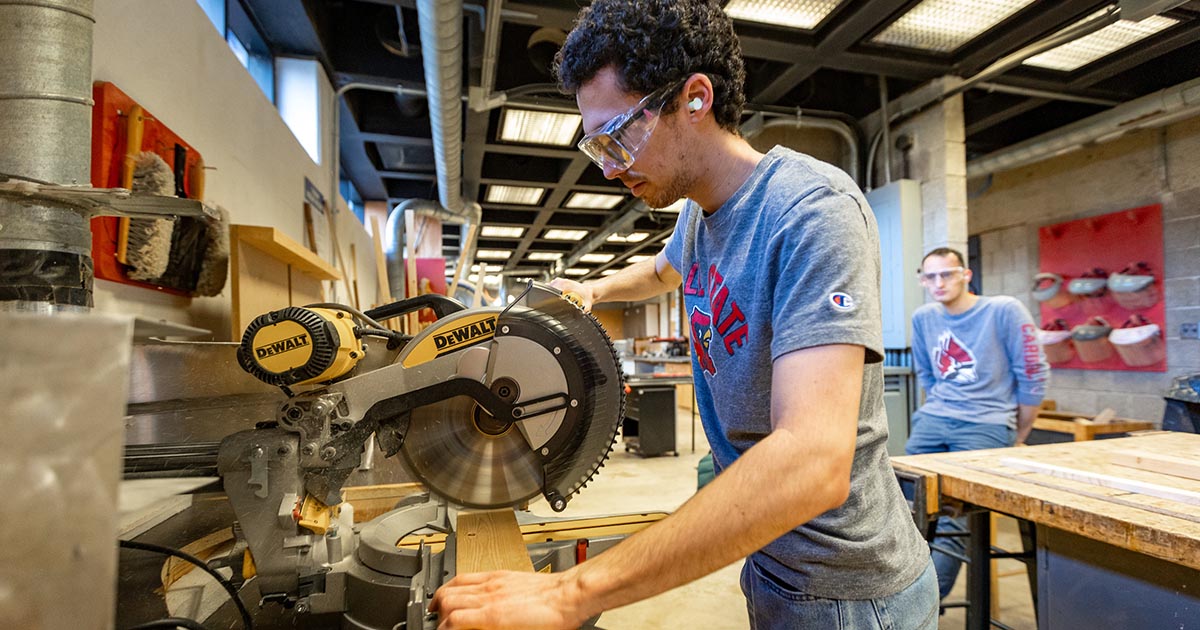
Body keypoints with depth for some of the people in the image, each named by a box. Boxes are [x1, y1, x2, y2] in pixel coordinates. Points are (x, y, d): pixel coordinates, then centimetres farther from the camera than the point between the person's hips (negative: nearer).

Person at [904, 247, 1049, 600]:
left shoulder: (1005, 311, -7)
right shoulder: (923, 318, 8)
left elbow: (1033, 376, -3)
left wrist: (1018, 439, 3)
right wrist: (939, 413, 19)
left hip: (986, 424, -5)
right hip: (933, 420, 5)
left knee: (955, 514, -13)